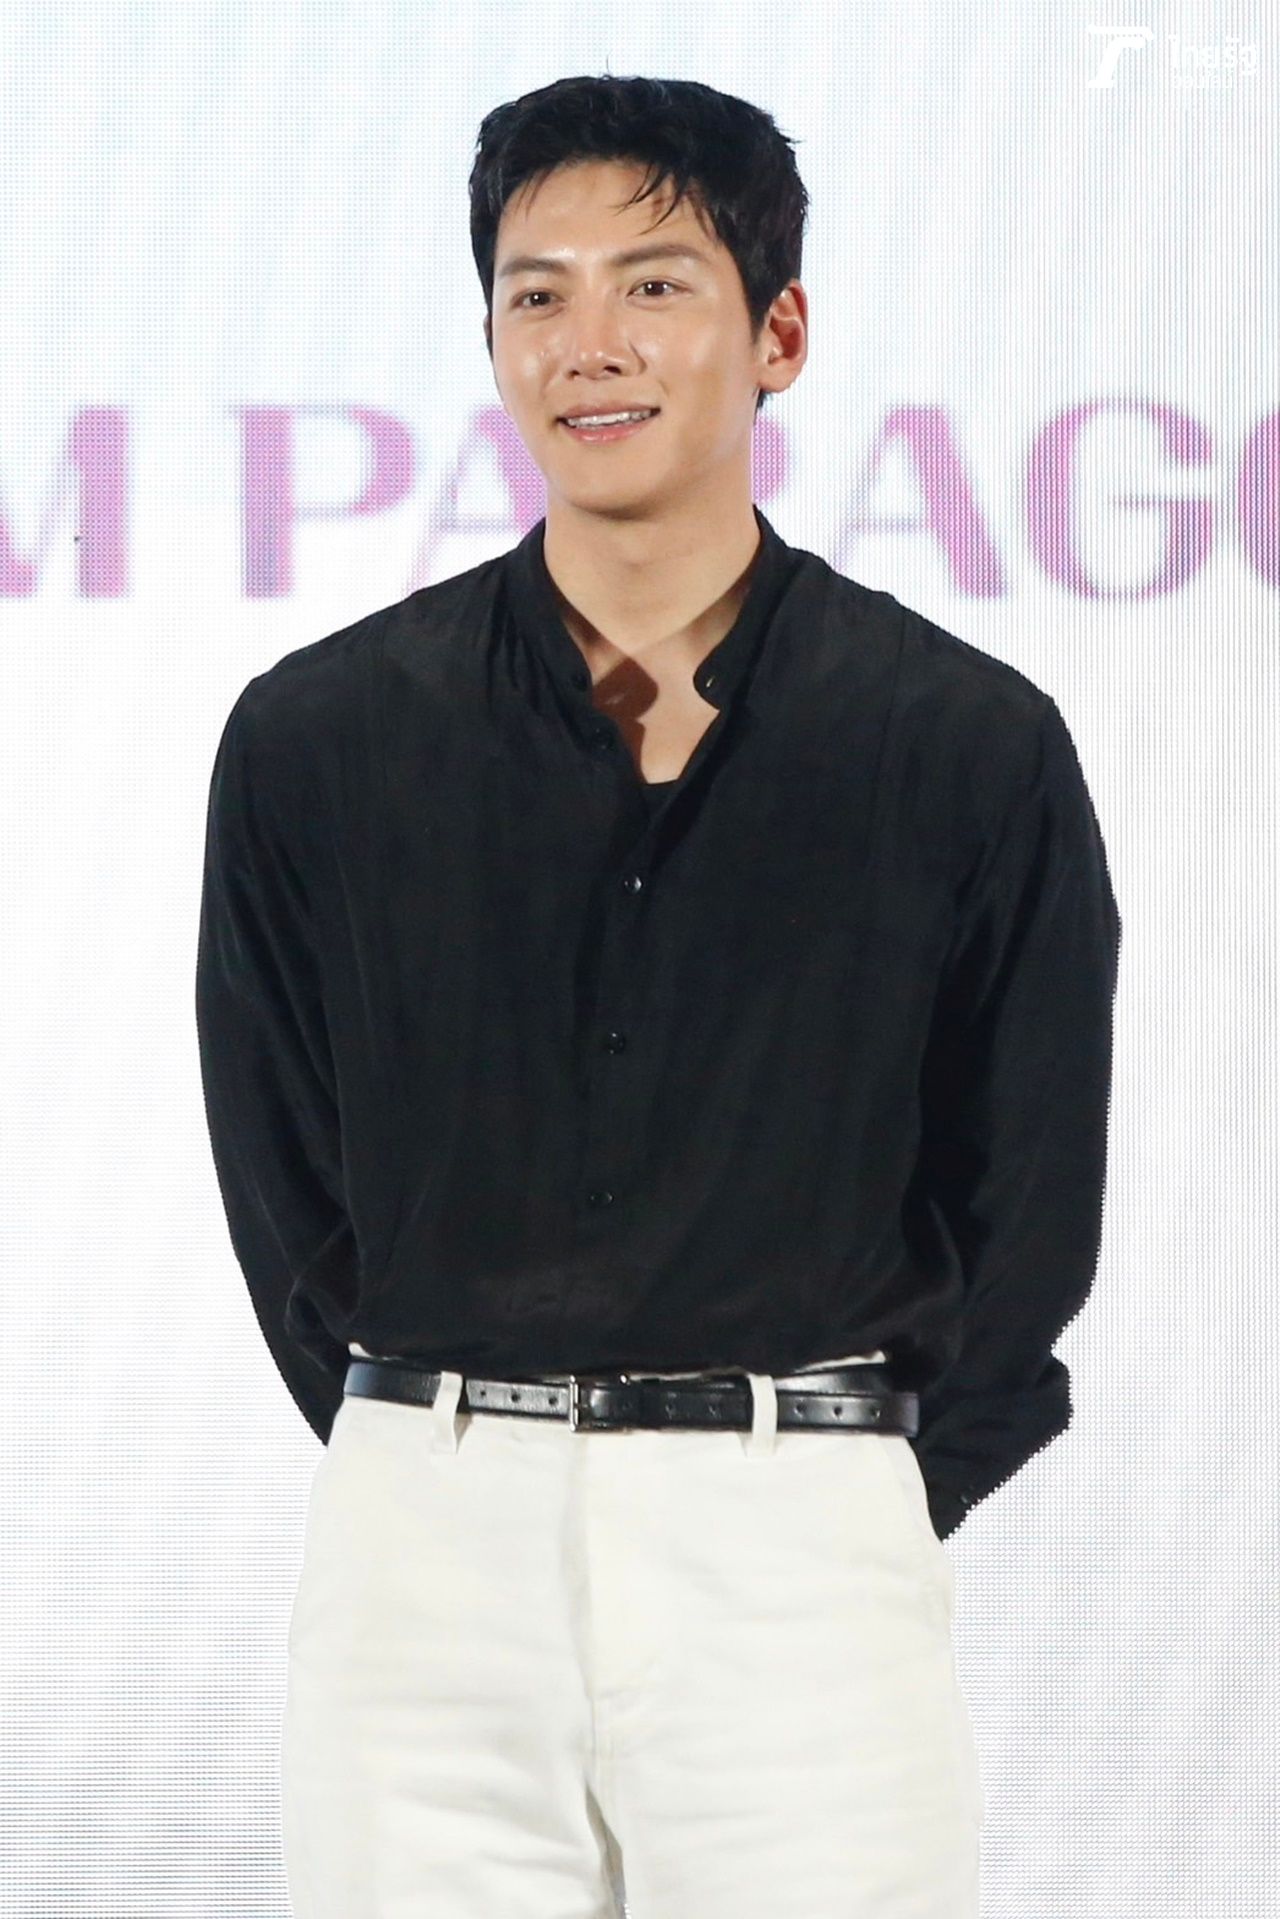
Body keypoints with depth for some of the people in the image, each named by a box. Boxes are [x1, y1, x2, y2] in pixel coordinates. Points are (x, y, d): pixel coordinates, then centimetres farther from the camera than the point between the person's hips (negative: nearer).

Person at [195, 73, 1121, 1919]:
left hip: (803, 1551, -1)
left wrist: (851, 1507, 6)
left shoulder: (972, 748, 2)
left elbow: (1031, 1216, 8)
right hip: (424, 1554, 1)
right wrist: (456, 1476, 5)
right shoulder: (318, 739, 4)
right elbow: (288, 1201, 9)